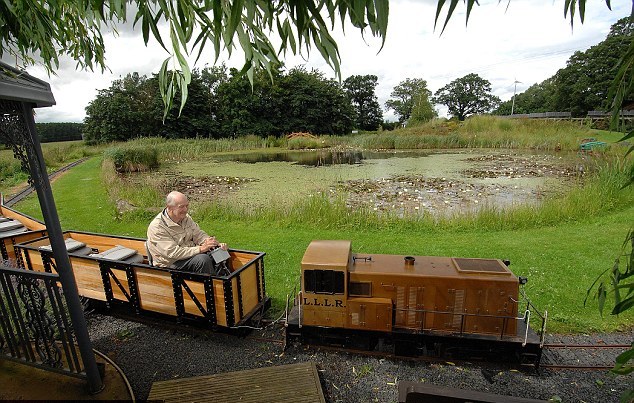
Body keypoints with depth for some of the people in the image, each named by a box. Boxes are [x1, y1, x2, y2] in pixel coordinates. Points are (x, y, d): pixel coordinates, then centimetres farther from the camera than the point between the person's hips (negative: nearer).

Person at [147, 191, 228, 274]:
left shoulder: (185, 217, 5)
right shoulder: (157, 227, -19)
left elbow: (198, 234, 4)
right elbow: (173, 253, -25)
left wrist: (216, 244, -15)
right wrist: (201, 249, -31)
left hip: (191, 253, 8)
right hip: (171, 264, -7)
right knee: (203, 259, -31)